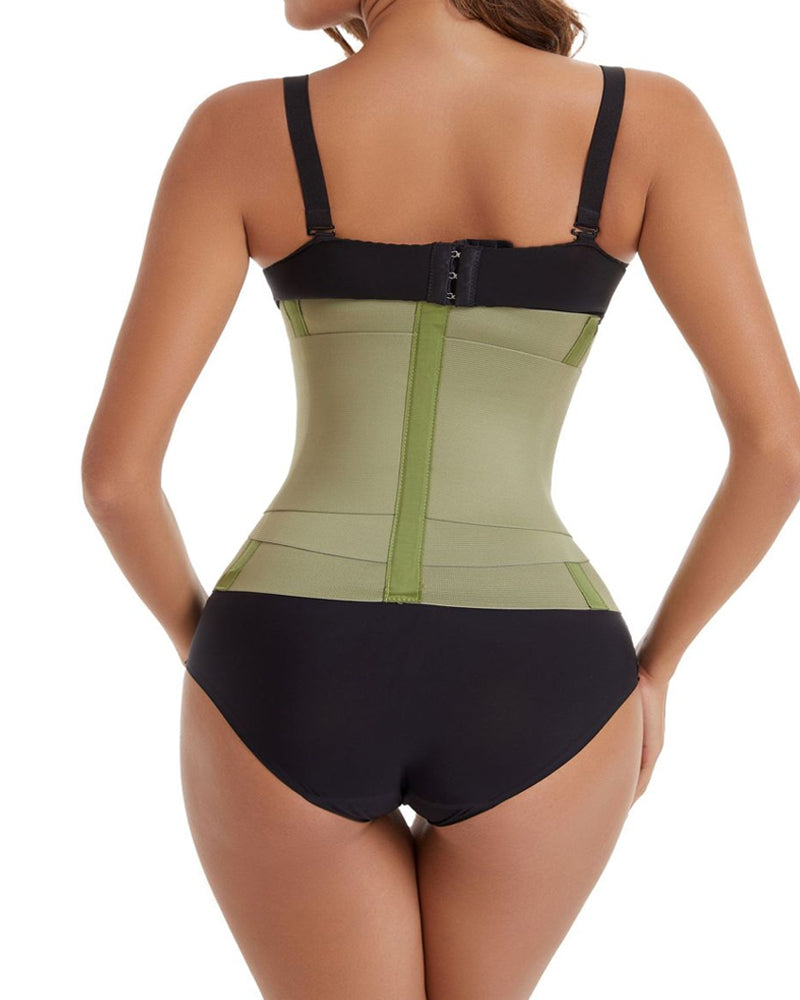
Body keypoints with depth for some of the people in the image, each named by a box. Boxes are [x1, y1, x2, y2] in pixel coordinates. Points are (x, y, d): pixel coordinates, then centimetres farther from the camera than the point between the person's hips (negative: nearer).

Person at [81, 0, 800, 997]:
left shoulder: (237, 131, -5)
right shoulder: (651, 118, -3)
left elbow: (115, 467, -7)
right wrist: (648, 668, 7)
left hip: (295, 696, 0)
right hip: (526, 710, 1)